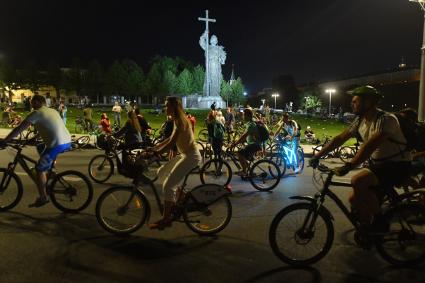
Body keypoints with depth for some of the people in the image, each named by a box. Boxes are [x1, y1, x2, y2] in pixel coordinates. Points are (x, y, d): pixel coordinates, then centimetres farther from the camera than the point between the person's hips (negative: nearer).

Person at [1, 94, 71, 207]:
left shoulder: (36, 113, 0)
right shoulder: (53, 111, 22)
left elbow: (18, 129, -1)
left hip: (57, 145, -8)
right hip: (67, 142, 8)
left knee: (40, 169, 7)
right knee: (41, 148, 33)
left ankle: (42, 198, 11)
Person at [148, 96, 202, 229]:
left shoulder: (180, 121, -18)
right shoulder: (177, 120, 12)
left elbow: (171, 144, -25)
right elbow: (169, 139, 17)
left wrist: (153, 154, -24)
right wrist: (153, 148, 13)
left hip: (191, 157, -10)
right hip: (185, 155, 10)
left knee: (167, 186, -11)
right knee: (161, 172, 14)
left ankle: (166, 219, -2)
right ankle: (180, 192, 20)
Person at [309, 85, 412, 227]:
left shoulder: (386, 120, -24)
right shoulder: (360, 121, 1)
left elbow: (370, 146, -37)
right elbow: (340, 138, 1)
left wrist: (348, 166, -45)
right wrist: (318, 155, -4)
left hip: (397, 166, -8)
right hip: (377, 164, 8)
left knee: (357, 180, -30)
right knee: (355, 199, -3)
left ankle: (381, 221, -7)